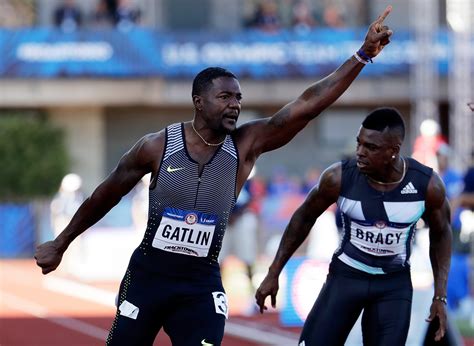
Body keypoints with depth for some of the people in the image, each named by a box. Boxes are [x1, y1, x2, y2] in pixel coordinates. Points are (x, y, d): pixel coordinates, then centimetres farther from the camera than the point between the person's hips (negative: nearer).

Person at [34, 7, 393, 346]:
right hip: (148, 273, -1)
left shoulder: (246, 145, -7)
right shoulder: (157, 146, -10)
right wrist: (61, 243, 12)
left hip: (201, 283, 1)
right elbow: (106, 195, 4)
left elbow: (307, 104, -15)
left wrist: (363, 55, -23)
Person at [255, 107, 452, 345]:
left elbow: (441, 234, 3)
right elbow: (304, 217, 1)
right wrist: (273, 273, 3)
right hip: (346, 275, 0)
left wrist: (440, 296, -1)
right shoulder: (339, 177, -18)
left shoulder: (427, 184, -17)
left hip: (395, 284, 0)